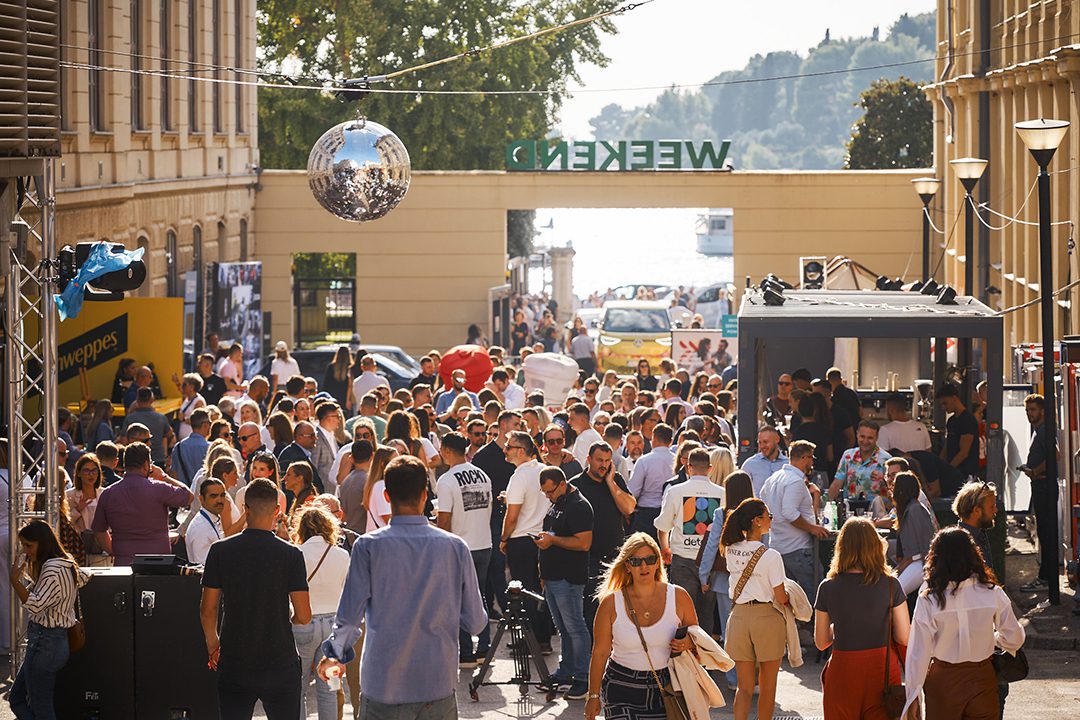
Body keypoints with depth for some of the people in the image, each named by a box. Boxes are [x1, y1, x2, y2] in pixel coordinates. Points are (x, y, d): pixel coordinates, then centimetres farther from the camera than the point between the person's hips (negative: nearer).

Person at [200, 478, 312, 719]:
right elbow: (304, 616, -8)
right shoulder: (290, 554, -9)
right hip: (280, 663, -1)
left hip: (234, 665, 1)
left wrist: (212, 642, 18)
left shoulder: (220, 551, -5)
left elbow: (207, 611, 0)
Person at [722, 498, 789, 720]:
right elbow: (780, 598, -11)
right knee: (767, 685, 13)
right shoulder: (771, 556, -16)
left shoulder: (731, 551, -2)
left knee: (744, 687, 8)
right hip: (766, 617, -4)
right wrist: (788, 596, 9)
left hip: (739, 616, 4)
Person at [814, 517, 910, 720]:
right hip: (882, 667, 0)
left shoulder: (828, 588, -5)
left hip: (842, 670, 0)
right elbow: (904, 638, -6)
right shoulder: (890, 585, -7)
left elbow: (820, 642, 3)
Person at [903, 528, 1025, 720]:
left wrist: (913, 696, -3)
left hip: (943, 682, -1)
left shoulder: (928, 601, -14)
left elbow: (918, 652, -10)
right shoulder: (992, 594, -9)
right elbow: (1014, 639, 1)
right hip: (982, 680, 1)